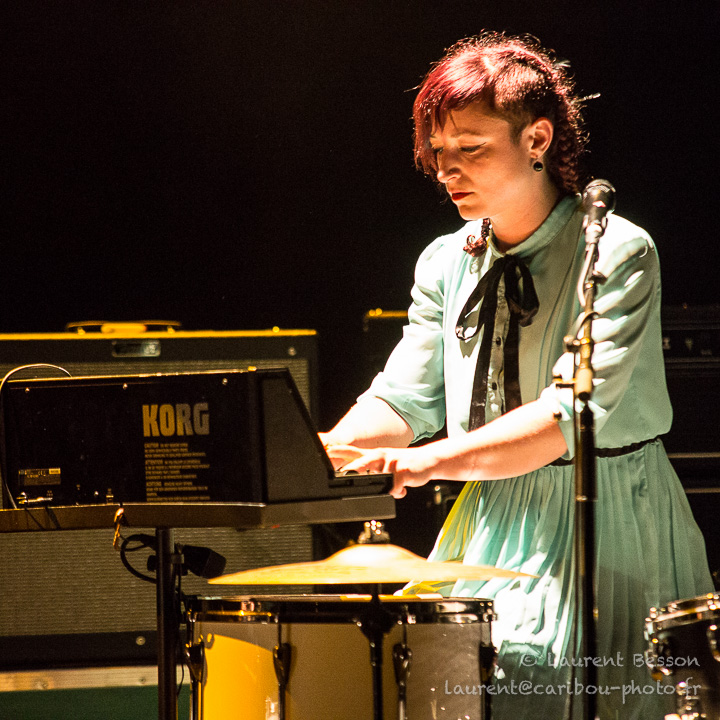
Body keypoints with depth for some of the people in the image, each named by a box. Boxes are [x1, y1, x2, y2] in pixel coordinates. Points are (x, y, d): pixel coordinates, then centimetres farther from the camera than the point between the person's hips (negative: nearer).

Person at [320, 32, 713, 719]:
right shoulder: (445, 263, 7)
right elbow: (404, 396, 5)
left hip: (608, 519, -6)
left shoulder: (616, 253, -13)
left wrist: (432, 461, -34)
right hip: (491, 516, 6)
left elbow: (572, 413, -23)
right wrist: (326, 450, -18)